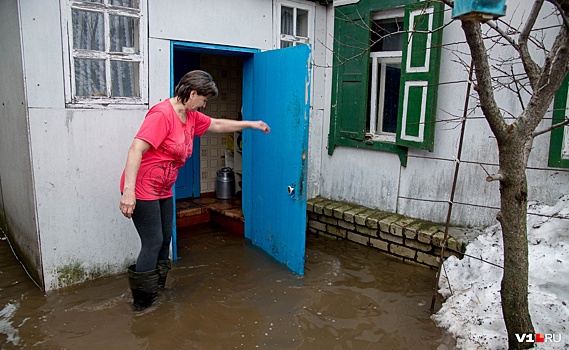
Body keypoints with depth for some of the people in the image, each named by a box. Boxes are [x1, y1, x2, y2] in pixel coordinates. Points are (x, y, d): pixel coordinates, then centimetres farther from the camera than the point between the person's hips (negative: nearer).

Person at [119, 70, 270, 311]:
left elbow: (217, 125, 23)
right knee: (153, 243, -3)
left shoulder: (191, 117, 8)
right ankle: (141, 303, 14)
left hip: (163, 190, 9)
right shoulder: (162, 114, -22)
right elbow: (136, 149, -29)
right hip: (142, 189, -9)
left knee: (165, 239, 14)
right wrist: (128, 190, -35)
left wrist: (250, 124, 25)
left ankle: (156, 291, 31)